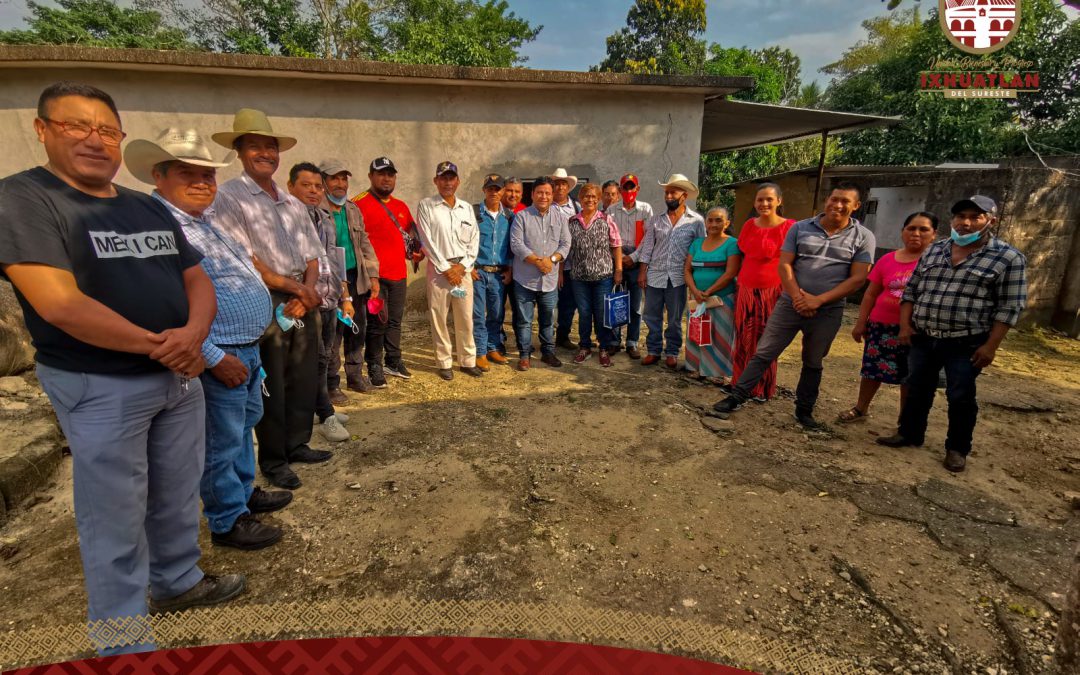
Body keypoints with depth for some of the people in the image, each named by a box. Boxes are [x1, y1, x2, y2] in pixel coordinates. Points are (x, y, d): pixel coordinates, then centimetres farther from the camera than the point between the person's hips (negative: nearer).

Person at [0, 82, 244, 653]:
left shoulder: (150, 208, 9)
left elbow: (197, 280, 6)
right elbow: (60, 304, -21)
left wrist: (192, 334, -14)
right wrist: (156, 345, -15)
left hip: (179, 376, 6)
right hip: (100, 388, -5)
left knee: (177, 496, 18)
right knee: (114, 516, 7)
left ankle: (178, 580, 40)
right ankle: (123, 643, 24)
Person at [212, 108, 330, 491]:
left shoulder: (294, 204, 17)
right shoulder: (229, 197, -3)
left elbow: (311, 256, 12)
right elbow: (242, 257, -12)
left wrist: (308, 290, -6)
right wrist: (291, 286, -12)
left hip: (303, 301, 6)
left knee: (305, 379, 11)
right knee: (271, 386, 1)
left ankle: (297, 445, 27)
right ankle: (272, 459, 16)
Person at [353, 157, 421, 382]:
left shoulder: (401, 206, 16)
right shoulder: (360, 203, -7)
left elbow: (411, 234, 27)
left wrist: (414, 252, 10)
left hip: (399, 274, 7)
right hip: (375, 275, -7)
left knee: (395, 320, 14)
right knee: (377, 321, -1)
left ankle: (393, 362, 27)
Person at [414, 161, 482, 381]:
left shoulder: (467, 208, 11)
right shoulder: (426, 206, -1)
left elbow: (474, 240, 7)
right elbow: (427, 240, -7)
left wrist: (462, 265, -6)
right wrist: (446, 268, -11)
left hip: (463, 269, 3)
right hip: (438, 269, -3)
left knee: (466, 317, 6)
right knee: (439, 318, 2)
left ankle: (468, 360, 18)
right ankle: (444, 362, 14)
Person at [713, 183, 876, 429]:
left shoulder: (863, 237, 0)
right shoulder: (800, 228, 2)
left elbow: (858, 278, -6)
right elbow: (784, 264, -1)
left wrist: (818, 300, -15)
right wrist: (797, 296, -16)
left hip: (828, 311, 0)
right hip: (790, 304, 0)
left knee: (813, 363, 14)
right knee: (763, 353, -1)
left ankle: (804, 410, 28)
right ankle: (737, 397, 8)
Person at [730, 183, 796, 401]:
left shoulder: (789, 227, -8)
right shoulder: (749, 225, 7)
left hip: (772, 292, -4)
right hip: (746, 290, 4)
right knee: (744, 339, 9)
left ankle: (763, 389, 22)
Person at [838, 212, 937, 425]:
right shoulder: (887, 260, 5)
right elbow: (870, 294, 9)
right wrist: (861, 322, 7)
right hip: (882, 325, 3)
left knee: (909, 377, 7)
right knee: (873, 368, 14)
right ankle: (861, 408, 32)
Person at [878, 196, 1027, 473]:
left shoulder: (1008, 258, -5)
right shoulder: (934, 251, 7)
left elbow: (1009, 307, -8)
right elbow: (911, 290, 10)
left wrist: (991, 346, -13)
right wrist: (905, 325, 2)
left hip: (966, 344, -4)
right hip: (922, 338, 4)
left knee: (961, 398, 6)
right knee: (916, 390, 14)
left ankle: (957, 448, 22)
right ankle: (909, 433, 30)